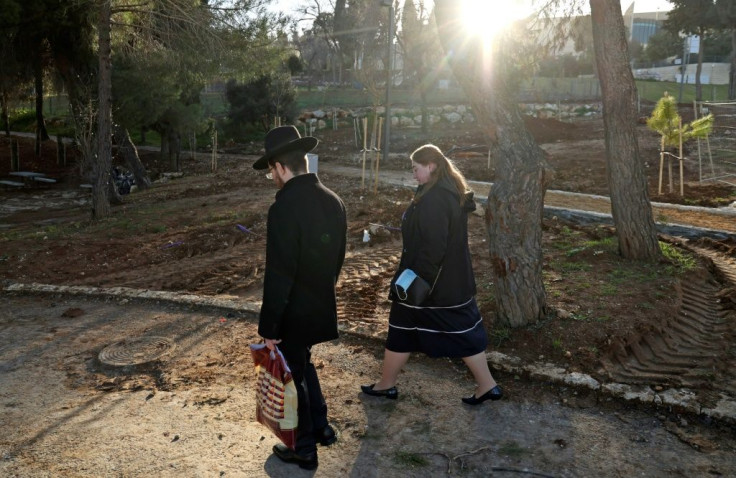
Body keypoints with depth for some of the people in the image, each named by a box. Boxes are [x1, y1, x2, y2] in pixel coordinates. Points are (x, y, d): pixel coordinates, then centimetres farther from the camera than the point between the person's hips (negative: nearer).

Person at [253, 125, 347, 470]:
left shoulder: (284, 209, -25)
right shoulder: (333, 200, -1)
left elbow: (278, 275, -23)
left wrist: (269, 327, -14)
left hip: (295, 313, -7)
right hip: (321, 307, 7)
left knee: (292, 376, 12)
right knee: (302, 365, 28)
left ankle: (304, 449, 29)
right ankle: (321, 427, 39)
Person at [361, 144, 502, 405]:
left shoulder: (432, 200, -23)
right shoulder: (454, 194, 7)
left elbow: (434, 246, -27)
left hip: (431, 281, -9)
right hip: (455, 280, 9)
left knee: (402, 330, 8)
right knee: (463, 330, 14)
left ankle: (386, 385, 23)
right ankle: (487, 385, 18)